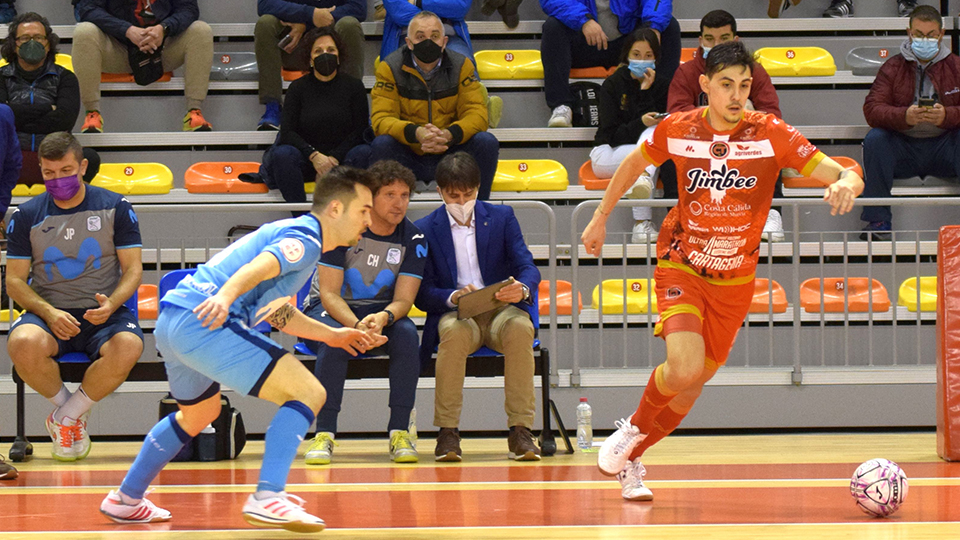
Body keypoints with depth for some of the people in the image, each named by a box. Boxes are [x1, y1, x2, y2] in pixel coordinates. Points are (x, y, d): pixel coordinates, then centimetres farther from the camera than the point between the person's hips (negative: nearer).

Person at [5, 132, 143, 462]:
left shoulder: (115, 208, 5)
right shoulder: (26, 216, 7)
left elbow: (133, 268, 5)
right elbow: (15, 280, 5)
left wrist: (111, 304, -17)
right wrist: (48, 313, -15)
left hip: (104, 313, 0)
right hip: (48, 313, 0)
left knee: (128, 347, -36)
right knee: (23, 344, -36)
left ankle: (66, 418, -8)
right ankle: (64, 405, -2)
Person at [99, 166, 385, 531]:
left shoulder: (293, 234, 25)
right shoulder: (304, 239, -5)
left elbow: (281, 315, 36)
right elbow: (257, 268, -25)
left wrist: (333, 335, 38)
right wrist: (225, 295, -41)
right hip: (203, 322, -11)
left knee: (199, 414, 35)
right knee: (308, 393, -12)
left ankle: (125, 500, 45)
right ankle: (267, 499, -19)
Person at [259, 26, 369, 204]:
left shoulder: (353, 86, 5)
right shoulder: (298, 88, 6)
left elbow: (360, 130, -1)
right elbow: (287, 132, -3)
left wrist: (333, 159, -15)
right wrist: (314, 156, -20)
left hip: (341, 158, 0)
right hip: (306, 160, 0)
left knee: (364, 152, -31)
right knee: (282, 154, -31)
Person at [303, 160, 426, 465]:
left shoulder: (413, 239, -8)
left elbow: (403, 299, -11)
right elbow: (329, 294, -18)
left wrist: (383, 318, -36)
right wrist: (356, 326, -38)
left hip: (381, 312, 2)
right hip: (329, 309, -2)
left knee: (407, 334, -30)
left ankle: (400, 431, -26)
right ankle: (324, 434, -34)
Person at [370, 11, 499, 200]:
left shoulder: (462, 65, -1)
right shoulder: (390, 68, -5)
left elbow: (476, 113, -8)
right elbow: (382, 119, -14)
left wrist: (449, 134, -32)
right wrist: (416, 133, -36)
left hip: (450, 153, 1)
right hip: (408, 156, -1)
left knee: (487, 142, -24)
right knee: (381, 144, -31)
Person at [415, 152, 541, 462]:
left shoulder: (502, 218, 11)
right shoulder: (425, 229, 8)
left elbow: (527, 266, 1)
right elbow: (422, 294, 2)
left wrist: (523, 288, -24)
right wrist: (454, 297, -20)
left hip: (501, 309, 1)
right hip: (455, 313, -1)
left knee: (520, 327, -35)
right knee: (455, 331, -38)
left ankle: (520, 432, -33)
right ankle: (447, 433, -32)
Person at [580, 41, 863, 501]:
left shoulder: (771, 134, -15)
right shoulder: (676, 130, -10)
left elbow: (845, 175, -20)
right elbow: (634, 164, 12)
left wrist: (846, 184, -43)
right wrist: (600, 217, 16)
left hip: (736, 278, 2)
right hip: (680, 265, -2)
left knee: (693, 384, 11)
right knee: (684, 370, -24)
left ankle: (631, 458, 35)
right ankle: (635, 427, 7)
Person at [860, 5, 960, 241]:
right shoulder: (893, 67, 4)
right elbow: (872, 110, -11)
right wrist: (904, 117, -30)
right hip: (903, 148, 0)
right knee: (874, 139, -28)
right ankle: (878, 220, -24)